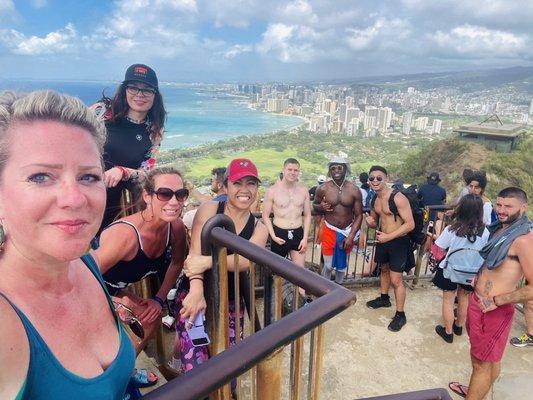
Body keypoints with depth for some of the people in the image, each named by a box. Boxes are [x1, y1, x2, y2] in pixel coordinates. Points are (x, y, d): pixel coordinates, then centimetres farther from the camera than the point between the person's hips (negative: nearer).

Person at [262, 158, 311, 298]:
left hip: (298, 233, 2)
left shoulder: (303, 190, -1)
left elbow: (307, 215, 4)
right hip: (279, 233, -2)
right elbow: (265, 216, -6)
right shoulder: (272, 191, -11)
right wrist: (273, 236, -14)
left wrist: (305, 238, -2)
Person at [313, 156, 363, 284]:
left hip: (347, 232, 1)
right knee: (328, 265, 4)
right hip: (329, 231, -1)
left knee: (342, 265, 17)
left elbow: (359, 215, -5)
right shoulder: (323, 189, -10)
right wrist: (321, 207, -17)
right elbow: (314, 204, 8)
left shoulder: (354, 190, -9)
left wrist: (351, 236, -12)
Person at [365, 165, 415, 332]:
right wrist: (370, 222, -10)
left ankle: (400, 315, 11)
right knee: (384, 269, 25)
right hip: (383, 240, 8)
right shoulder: (374, 199, 2)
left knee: (396, 279, -4)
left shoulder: (398, 198, -22)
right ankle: (384, 298, 47)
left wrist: (389, 237, -24)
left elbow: (410, 224, -23)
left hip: (398, 242, -8)